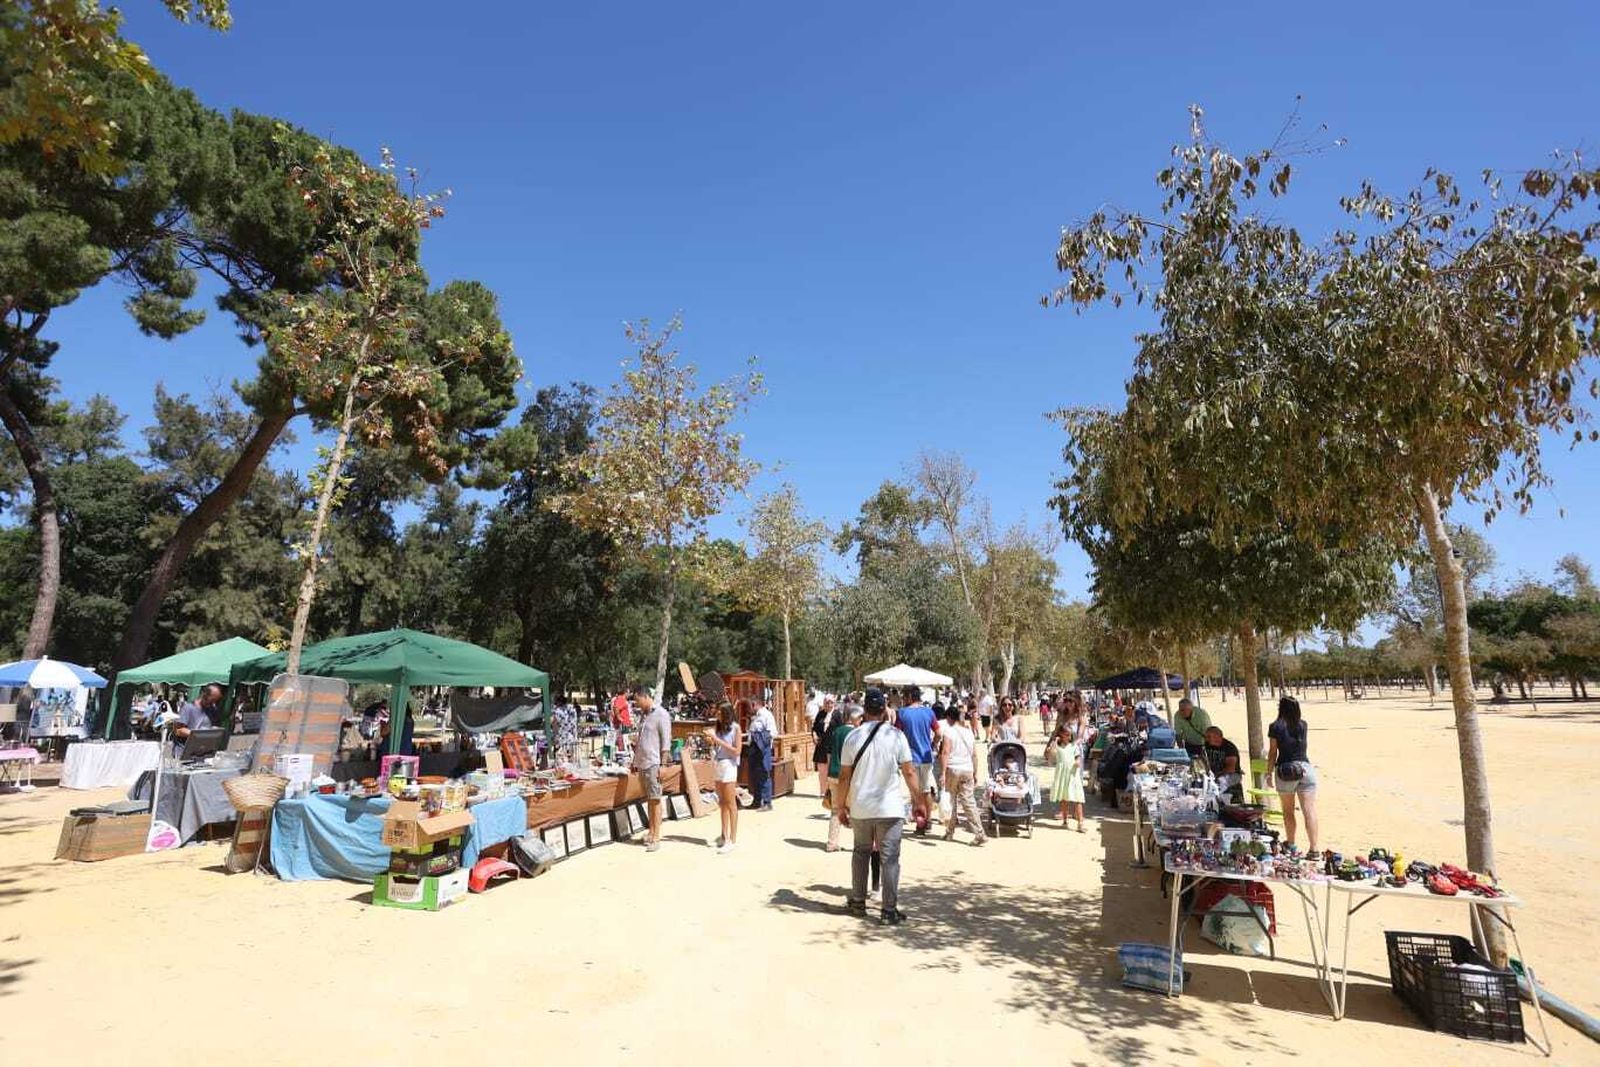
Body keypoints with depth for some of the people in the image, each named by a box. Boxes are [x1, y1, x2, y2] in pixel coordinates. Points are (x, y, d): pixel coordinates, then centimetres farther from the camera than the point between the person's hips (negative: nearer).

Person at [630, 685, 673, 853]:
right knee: (649, 800, 12)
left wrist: (662, 765, -16)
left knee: (655, 800, -3)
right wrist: (635, 761, 18)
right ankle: (651, 833, 20)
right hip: (642, 763, 7)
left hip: (653, 764, -7)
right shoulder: (643, 714, 13)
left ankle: (656, 838, 1)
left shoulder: (661, 715, -11)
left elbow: (666, 742, -13)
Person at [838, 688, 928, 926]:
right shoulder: (896, 736, -7)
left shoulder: (853, 737, -3)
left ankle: (858, 902, 27)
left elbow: (844, 776, 0)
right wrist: (919, 801, 6)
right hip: (890, 808, -2)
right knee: (889, 858, 4)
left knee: (860, 853, 19)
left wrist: (842, 806, 9)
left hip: (860, 808, 2)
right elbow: (909, 772, -4)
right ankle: (889, 911, 5)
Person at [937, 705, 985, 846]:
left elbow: (945, 753, -15)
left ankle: (950, 833, 16)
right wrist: (975, 772, 19)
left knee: (951, 801, 8)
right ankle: (979, 833, -4)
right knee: (969, 802, 4)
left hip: (952, 769, -5)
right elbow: (974, 754, 13)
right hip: (967, 770, 5)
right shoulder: (969, 732, 11)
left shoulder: (948, 732, -7)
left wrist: (942, 773, -17)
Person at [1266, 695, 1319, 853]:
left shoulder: (1276, 727, -3)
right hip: (1305, 767, 2)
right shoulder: (1303, 725, 6)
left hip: (1285, 770, -2)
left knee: (1288, 812, 13)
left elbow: (1273, 752, -2)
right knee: (1309, 810, -2)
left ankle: (1291, 846, 20)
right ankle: (1313, 848, -8)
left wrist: (1269, 773, 7)